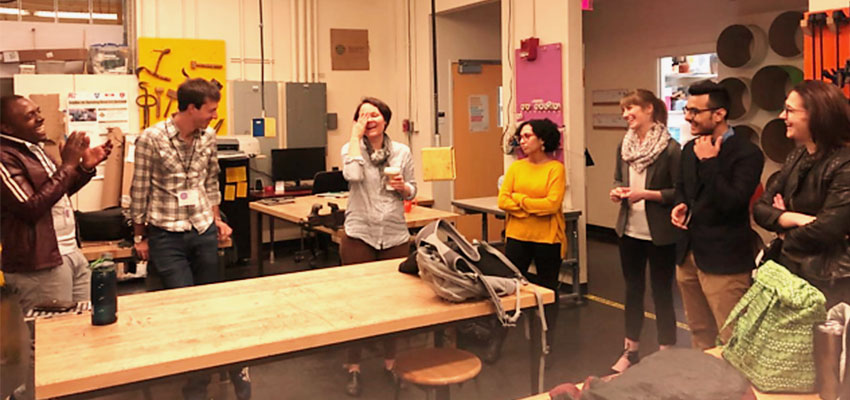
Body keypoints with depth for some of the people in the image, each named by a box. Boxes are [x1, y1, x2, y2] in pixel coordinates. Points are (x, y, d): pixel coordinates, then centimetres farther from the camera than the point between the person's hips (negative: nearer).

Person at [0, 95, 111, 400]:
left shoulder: (32, 148, 15)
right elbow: (31, 207, -23)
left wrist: (86, 166, 8)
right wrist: (67, 164, -20)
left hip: (70, 253, 10)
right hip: (40, 265, -10)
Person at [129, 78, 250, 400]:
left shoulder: (208, 137, 3)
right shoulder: (151, 139, -11)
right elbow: (140, 191, -4)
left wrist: (216, 219, 16)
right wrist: (140, 237, 2)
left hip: (204, 231, 4)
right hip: (167, 235, -4)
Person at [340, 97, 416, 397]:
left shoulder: (402, 152, 4)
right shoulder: (351, 148, -1)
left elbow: (411, 193, 11)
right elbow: (353, 174, -23)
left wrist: (403, 187, -11)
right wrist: (356, 135, -14)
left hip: (395, 236, 2)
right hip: (359, 235, -2)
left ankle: (390, 362, 29)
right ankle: (353, 368, 16)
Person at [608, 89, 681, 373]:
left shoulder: (669, 148, -14)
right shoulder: (625, 147, 5)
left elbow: (680, 192, -14)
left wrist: (647, 194, -22)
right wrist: (617, 192, -3)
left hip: (661, 234, -6)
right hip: (630, 231, 6)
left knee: (662, 293, 6)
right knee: (632, 291, 17)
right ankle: (630, 351, 31)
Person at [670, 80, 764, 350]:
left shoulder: (747, 153, -15)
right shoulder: (690, 149, 9)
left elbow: (733, 202, -25)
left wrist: (709, 162, -21)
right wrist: (679, 205, 3)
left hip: (723, 262, -7)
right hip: (688, 256, 8)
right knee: (699, 334, 21)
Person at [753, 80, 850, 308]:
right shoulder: (797, 157, 6)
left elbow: (828, 229, -24)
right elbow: (760, 209, 1)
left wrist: (785, 228, -6)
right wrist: (794, 219, -18)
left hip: (828, 282, -7)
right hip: (789, 272, 7)